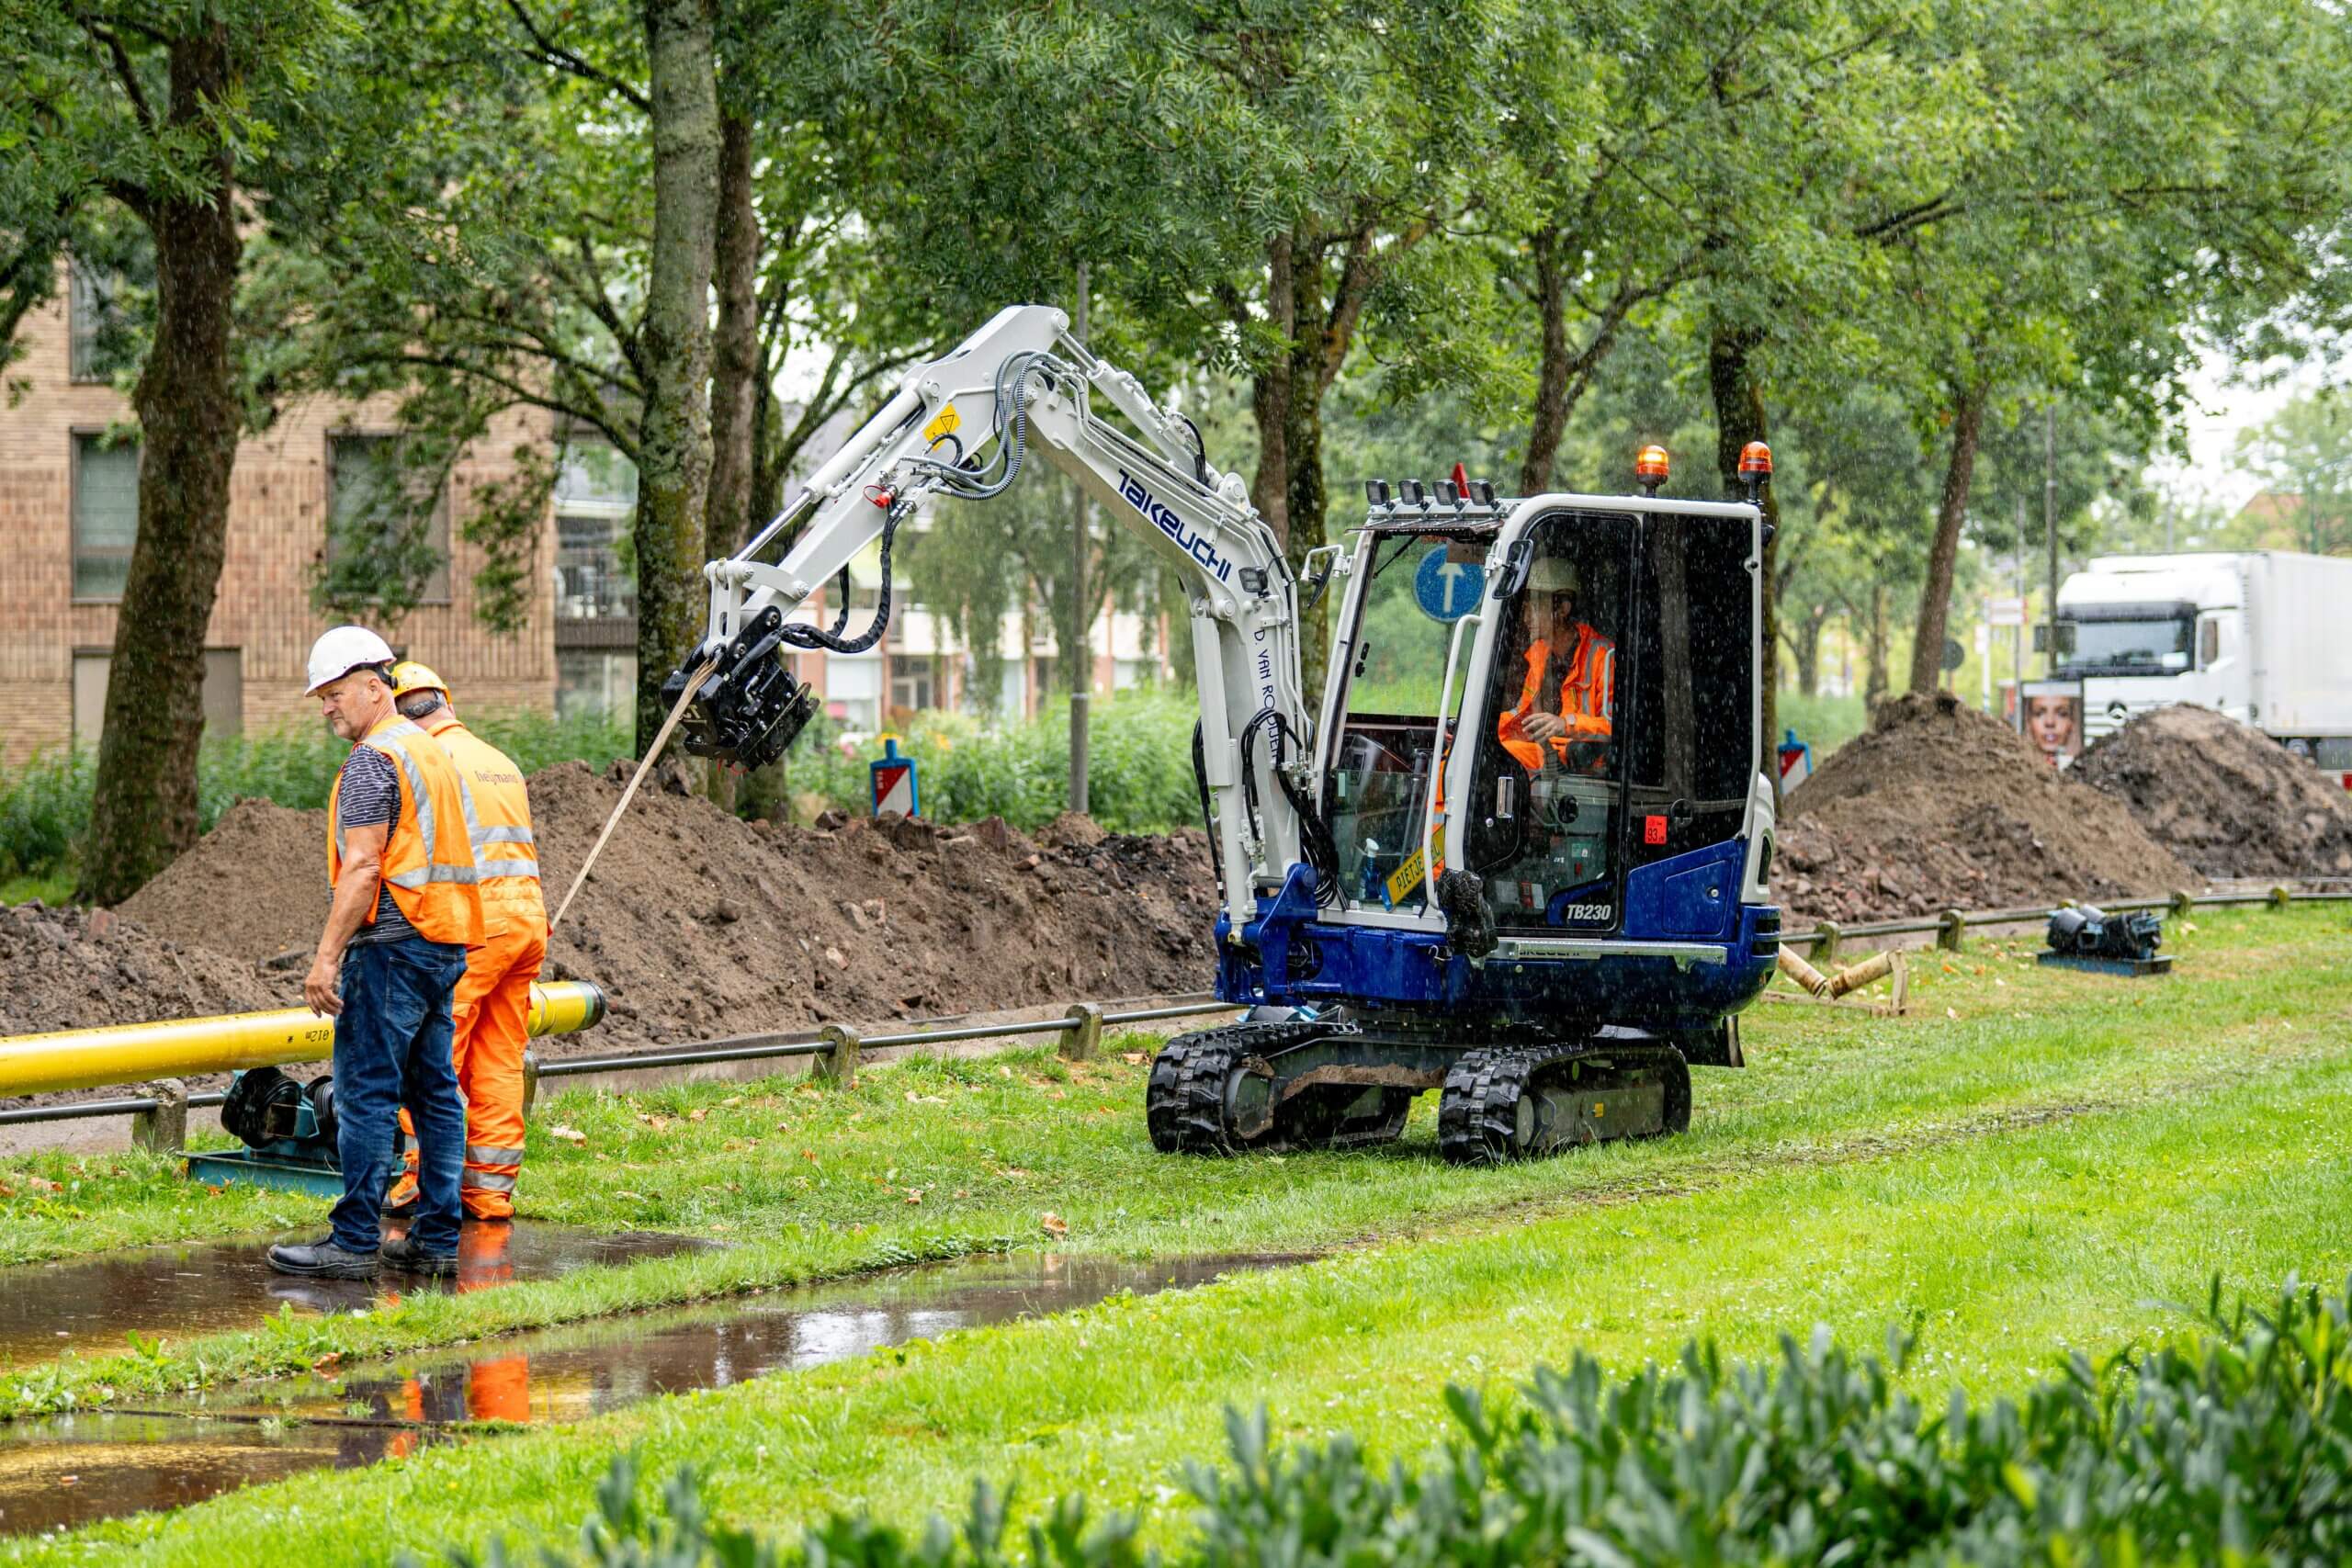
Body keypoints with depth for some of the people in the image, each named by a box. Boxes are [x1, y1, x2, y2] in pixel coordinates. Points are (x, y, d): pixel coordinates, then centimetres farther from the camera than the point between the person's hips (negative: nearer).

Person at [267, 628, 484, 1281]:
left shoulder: (373, 759, -11)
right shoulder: (434, 753, 19)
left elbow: (362, 868, -17)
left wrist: (327, 957, -18)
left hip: (394, 941, -9)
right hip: (446, 944, 9)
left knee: (366, 1092, -7)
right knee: (435, 1091, 9)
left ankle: (354, 1242, -8)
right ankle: (438, 1240, 9)